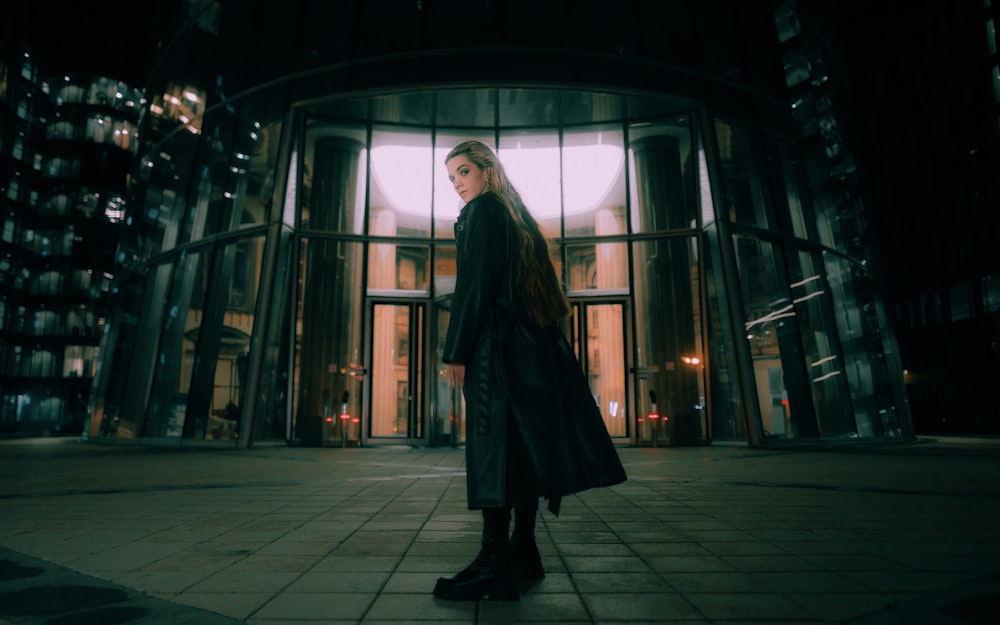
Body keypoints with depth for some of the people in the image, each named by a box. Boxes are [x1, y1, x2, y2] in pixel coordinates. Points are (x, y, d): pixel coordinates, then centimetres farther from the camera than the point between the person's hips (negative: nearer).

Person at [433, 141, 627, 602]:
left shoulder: (480, 211, -4)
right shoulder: (518, 217, 20)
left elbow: (474, 283, -14)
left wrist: (457, 351, -13)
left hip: (495, 344, -9)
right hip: (532, 344, 9)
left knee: (493, 448, -9)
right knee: (523, 447, 10)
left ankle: (494, 566, -6)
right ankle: (523, 554, 19)